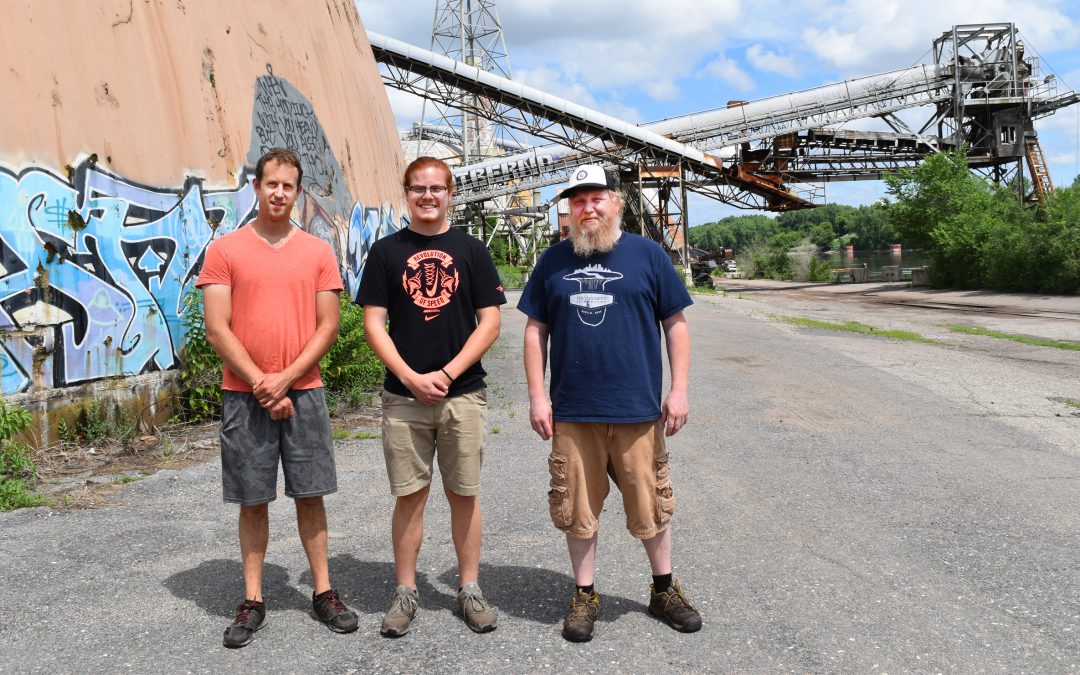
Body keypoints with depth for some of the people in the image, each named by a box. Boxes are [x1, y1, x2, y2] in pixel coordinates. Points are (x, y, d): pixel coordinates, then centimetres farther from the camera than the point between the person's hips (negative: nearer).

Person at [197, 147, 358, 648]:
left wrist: (285, 378, -10)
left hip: (303, 392, 1)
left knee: (311, 494, 7)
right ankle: (252, 601, 19)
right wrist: (261, 384, -11)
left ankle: (323, 592, 19)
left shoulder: (318, 252, 5)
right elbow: (217, 329, -4)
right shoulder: (224, 250, 1)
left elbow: (327, 326, 1)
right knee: (253, 500, 7)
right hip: (244, 395, -1)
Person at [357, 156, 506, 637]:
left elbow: (490, 322, 1)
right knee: (409, 495, 6)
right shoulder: (386, 251, 6)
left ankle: (469, 588, 20)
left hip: (463, 395, 0)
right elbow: (374, 323, 2)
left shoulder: (470, 250, 5)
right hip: (404, 395, 0)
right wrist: (411, 378, -10)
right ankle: (405, 592, 19)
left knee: (463, 493, 7)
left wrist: (446, 373, -9)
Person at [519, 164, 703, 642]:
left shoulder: (646, 254, 2)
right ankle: (584, 596, 27)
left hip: (638, 409, -1)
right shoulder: (554, 260, 7)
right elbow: (536, 330, 8)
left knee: (650, 506, 10)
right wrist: (537, 395, 2)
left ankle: (664, 590, 31)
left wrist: (679, 389, -2)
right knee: (577, 510, 9)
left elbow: (675, 324, 4)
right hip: (572, 412, 1)